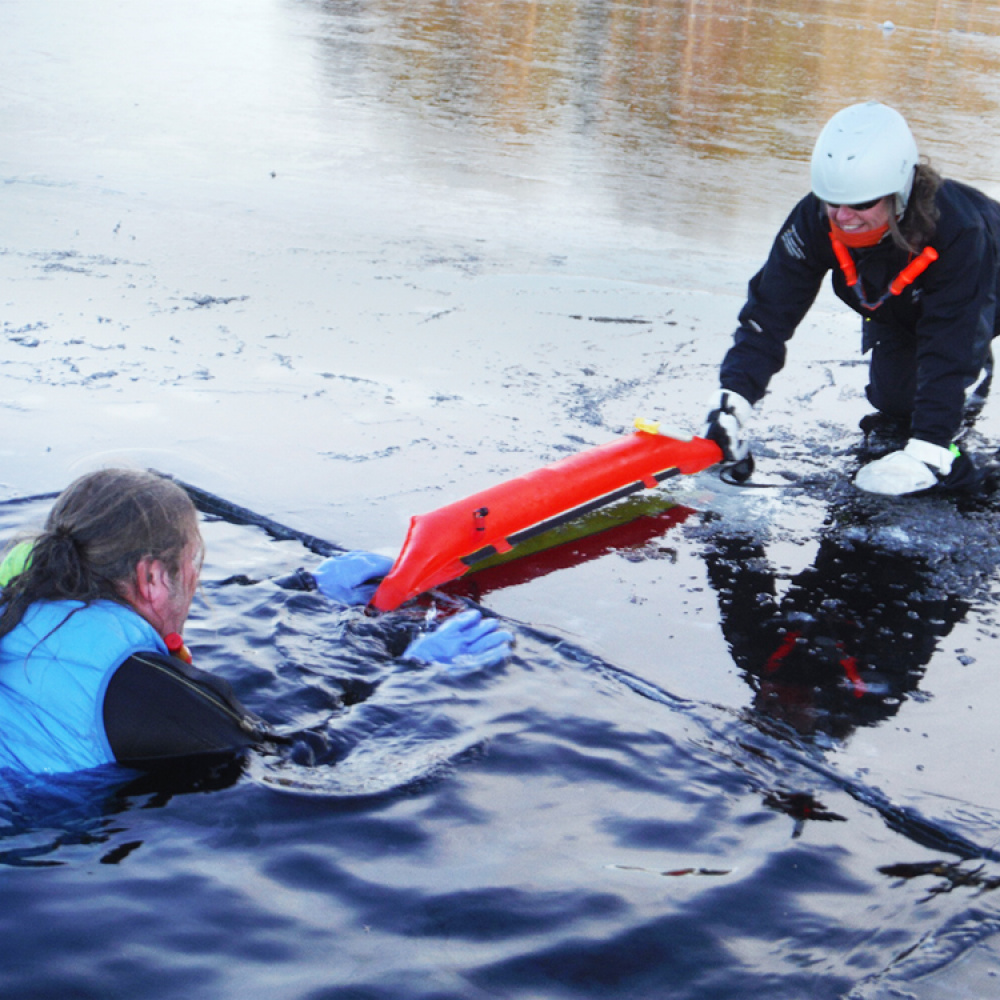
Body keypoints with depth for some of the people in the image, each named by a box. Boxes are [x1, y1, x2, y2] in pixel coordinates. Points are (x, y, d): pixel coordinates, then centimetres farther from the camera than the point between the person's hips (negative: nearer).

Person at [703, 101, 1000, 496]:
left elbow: (949, 343, -44)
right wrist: (731, 400, -44)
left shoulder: (956, 228, -44)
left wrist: (927, 450, -49)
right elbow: (770, 312, -32)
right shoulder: (813, 221, -34)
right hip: (898, 312, 4)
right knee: (893, 396, -7)